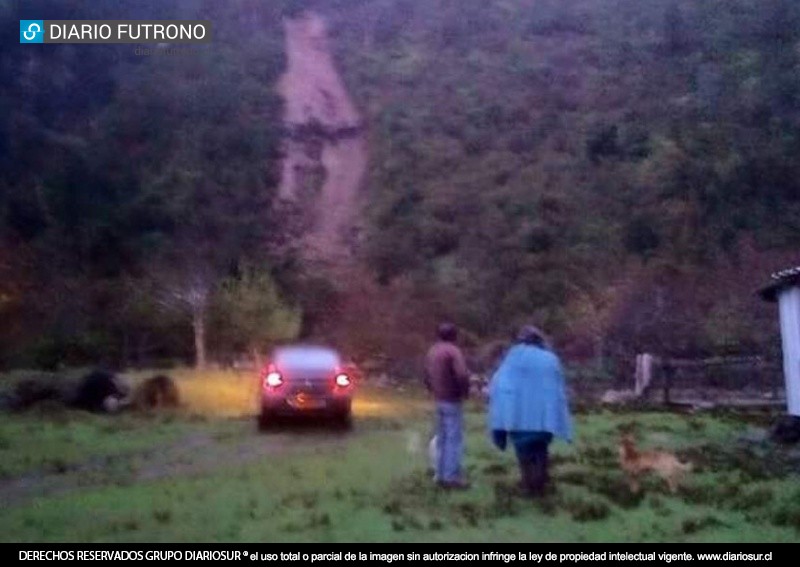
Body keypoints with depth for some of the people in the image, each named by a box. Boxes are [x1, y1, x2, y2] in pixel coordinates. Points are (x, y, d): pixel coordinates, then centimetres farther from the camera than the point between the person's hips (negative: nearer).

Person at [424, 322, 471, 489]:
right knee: (454, 439, -4)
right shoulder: (453, 351, -16)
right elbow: (462, 375, -27)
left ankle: (441, 474, 19)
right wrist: (465, 391, -11)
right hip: (452, 401, -8)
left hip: (439, 400, 8)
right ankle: (451, 477, -4)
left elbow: (427, 376, 17)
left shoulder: (432, 351, 11)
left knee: (441, 438, 14)